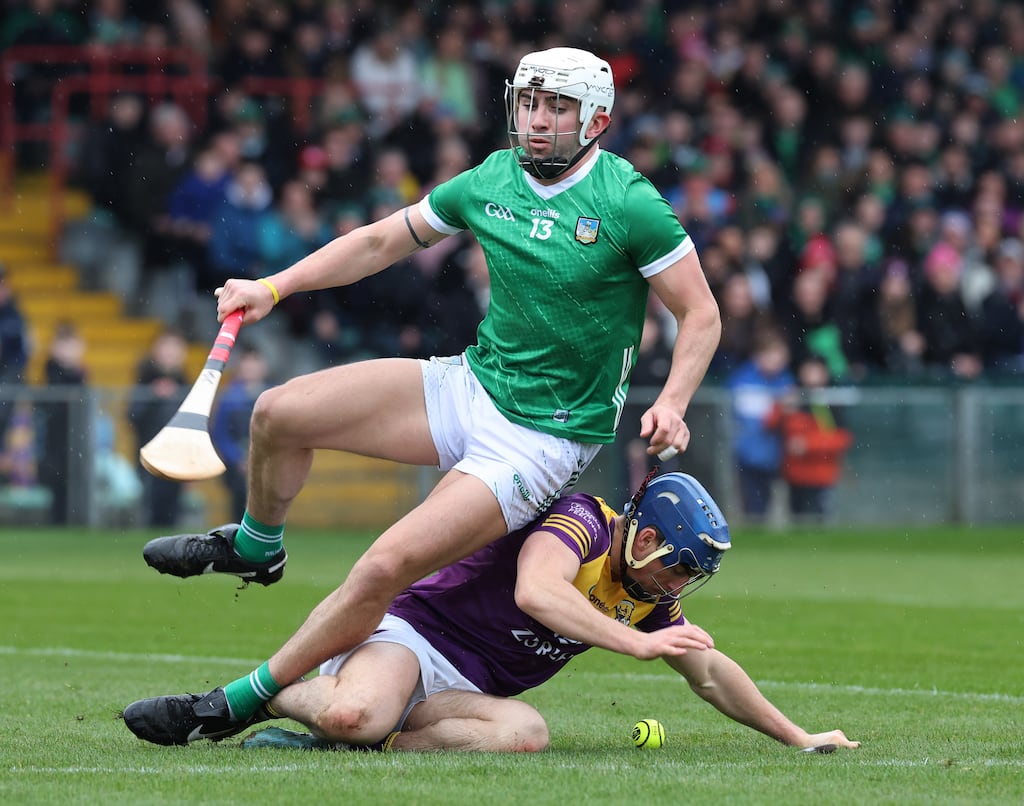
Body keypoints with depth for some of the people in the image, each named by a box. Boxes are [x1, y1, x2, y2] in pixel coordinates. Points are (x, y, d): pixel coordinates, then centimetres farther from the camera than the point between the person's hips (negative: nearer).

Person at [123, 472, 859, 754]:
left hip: (466, 691, 7)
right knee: (354, 713, -41)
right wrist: (635, 642, -29)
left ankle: (350, 738, -23)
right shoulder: (578, 521, -12)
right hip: (413, 634, -7)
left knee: (527, 731, -29)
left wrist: (798, 737, 26)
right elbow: (535, 592, -31)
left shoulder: (650, 596, 13)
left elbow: (709, 669, 26)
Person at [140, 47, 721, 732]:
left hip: (546, 437, -6)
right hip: (469, 384, 6)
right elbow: (381, 241, 14)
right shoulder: (491, 181, 2)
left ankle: (242, 703, -8)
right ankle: (256, 548, 25)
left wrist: (671, 405, -24)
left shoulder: (629, 203, -14)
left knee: (386, 567, -20)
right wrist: (273, 287, 6)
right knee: (280, 413, -5)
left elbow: (701, 314, -7)